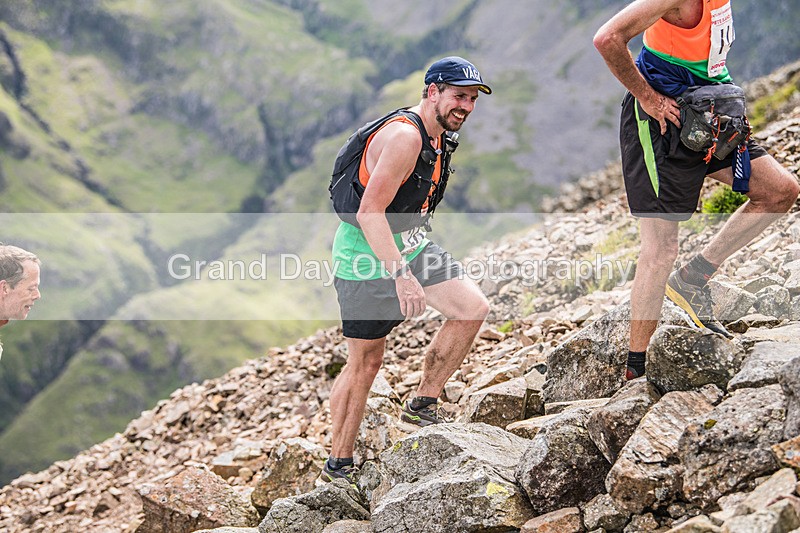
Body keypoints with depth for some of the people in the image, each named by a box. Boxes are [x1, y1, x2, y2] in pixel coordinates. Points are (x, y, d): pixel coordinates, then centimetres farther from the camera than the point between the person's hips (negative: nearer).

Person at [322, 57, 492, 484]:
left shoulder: (437, 135, 6)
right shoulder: (404, 136, -24)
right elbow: (369, 213, -30)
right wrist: (401, 275, -35)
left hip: (408, 247, 9)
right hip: (367, 258, -9)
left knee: (473, 308, -5)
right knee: (365, 362, 0)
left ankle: (422, 405, 7)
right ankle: (337, 465, 15)